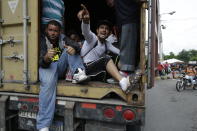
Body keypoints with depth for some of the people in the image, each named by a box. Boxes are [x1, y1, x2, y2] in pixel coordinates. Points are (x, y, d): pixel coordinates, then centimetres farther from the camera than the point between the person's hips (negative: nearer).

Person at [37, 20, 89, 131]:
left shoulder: (63, 38, 7)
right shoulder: (42, 40, -6)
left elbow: (76, 46, -10)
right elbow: (42, 63, -19)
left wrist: (73, 48, -36)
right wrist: (46, 58, -44)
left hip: (61, 66, 4)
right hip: (47, 66, -4)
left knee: (70, 48, -12)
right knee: (48, 83, -37)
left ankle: (78, 73, -34)